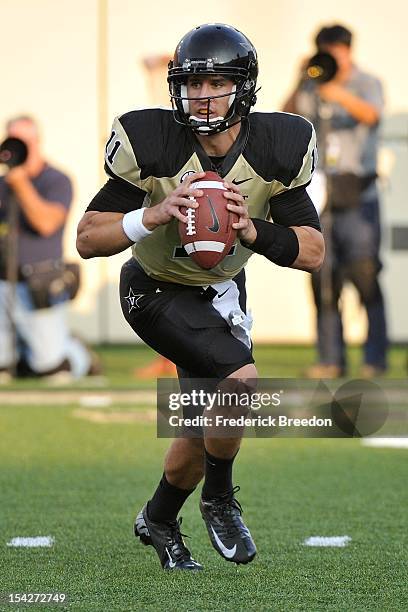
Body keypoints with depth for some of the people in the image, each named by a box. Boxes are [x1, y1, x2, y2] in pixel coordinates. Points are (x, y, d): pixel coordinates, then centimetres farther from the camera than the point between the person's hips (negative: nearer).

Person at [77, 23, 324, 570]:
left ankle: (159, 521, 43)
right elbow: (87, 241, -21)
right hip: (157, 292, -5)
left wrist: (252, 230, -32)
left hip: (222, 293, 5)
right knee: (242, 378, -28)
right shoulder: (150, 144, -26)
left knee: (204, 433, 13)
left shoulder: (277, 149, -18)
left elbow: (312, 252, -14)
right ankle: (220, 500, -4)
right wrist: (155, 216, -38)